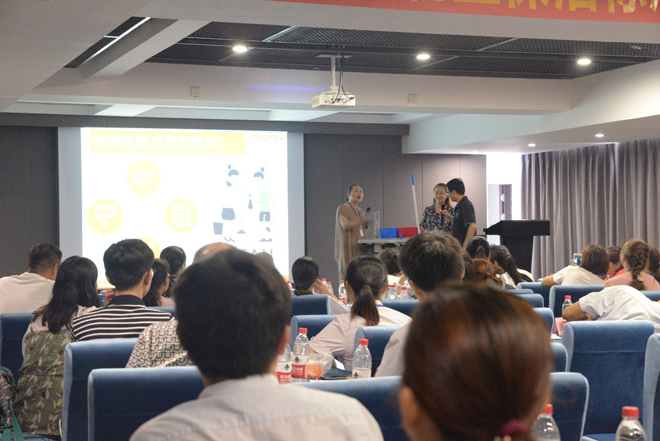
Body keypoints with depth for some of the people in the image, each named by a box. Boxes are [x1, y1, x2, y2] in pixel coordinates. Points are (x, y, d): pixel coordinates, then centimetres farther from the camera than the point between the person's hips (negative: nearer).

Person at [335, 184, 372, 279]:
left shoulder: (361, 211, 18)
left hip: (360, 247, 6)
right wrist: (361, 221, -31)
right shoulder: (342, 209, -3)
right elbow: (345, 225, -18)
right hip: (348, 247, -6)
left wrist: (367, 223, -3)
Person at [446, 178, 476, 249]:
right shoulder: (460, 206, 15)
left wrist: (465, 246, -25)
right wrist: (449, 216, 19)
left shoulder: (466, 205, -14)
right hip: (458, 246, 9)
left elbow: (472, 226, -24)